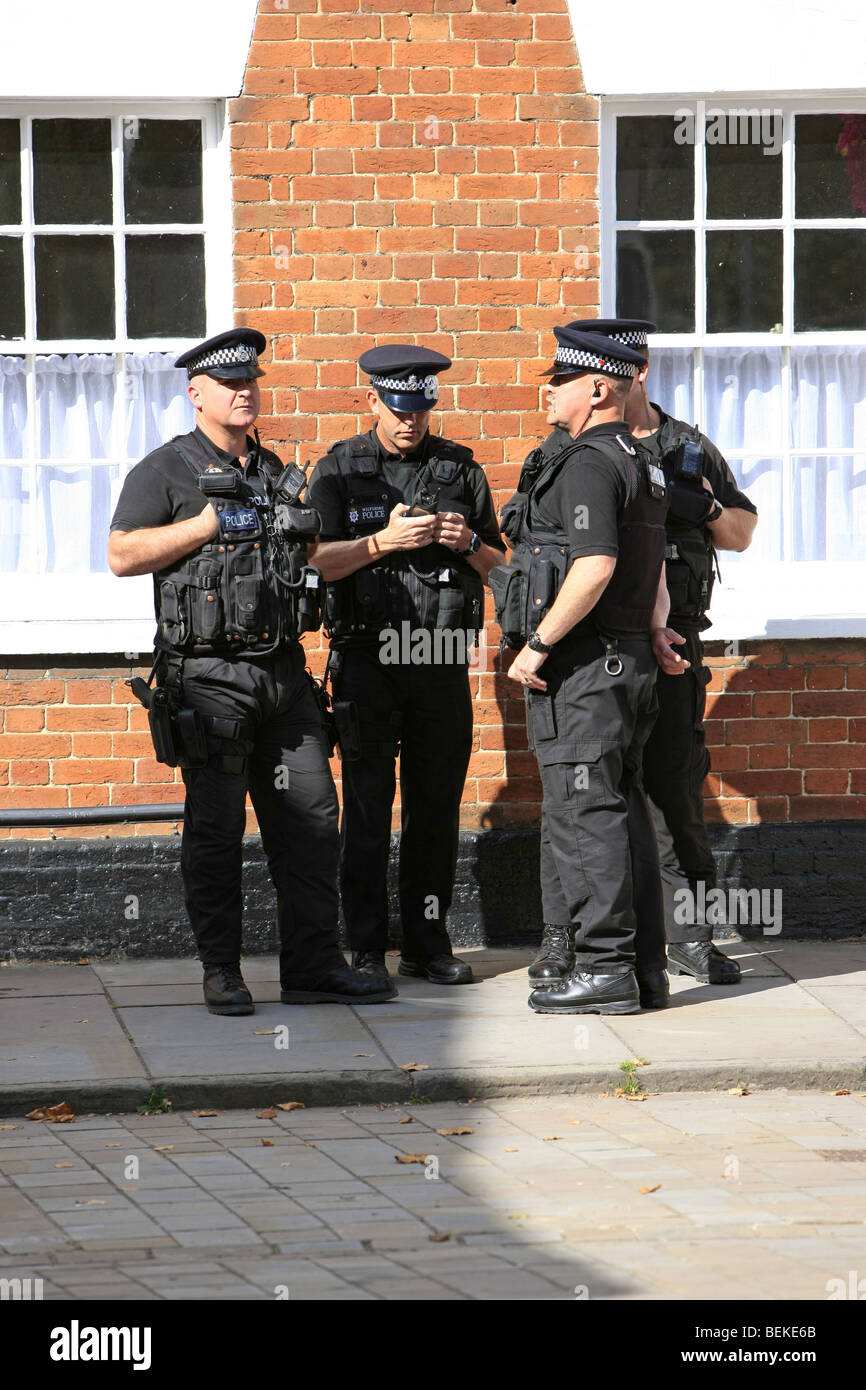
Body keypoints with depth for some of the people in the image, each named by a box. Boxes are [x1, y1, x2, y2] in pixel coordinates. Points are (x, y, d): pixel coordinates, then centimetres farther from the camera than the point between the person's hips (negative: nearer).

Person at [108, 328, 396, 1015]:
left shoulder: (277, 473, 19)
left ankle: (314, 966, 8)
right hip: (210, 676, -6)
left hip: (284, 669, 6)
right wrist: (211, 523, -13)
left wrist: (304, 529, 7)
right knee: (216, 829, -1)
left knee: (312, 816, 3)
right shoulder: (167, 470, 0)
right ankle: (222, 974, 5)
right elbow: (123, 554, -11)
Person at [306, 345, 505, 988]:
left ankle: (429, 942, 13)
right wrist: (385, 540, -18)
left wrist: (468, 542, -6)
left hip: (443, 662, 2)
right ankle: (367, 951, 3)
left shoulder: (461, 469, 11)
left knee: (437, 806, 5)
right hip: (368, 660, -2)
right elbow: (317, 560, -6)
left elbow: (498, 568, 15)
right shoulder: (339, 470, 4)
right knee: (368, 808, -1)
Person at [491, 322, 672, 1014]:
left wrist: (536, 645, -19)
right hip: (629, 661, 10)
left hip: (580, 666, -10)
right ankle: (645, 968, 14)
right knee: (623, 809, 11)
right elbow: (655, 579, 21)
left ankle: (603, 970, -6)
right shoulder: (641, 465, 18)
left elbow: (594, 568, -25)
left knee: (584, 812, -7)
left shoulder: (586, 464, -15)